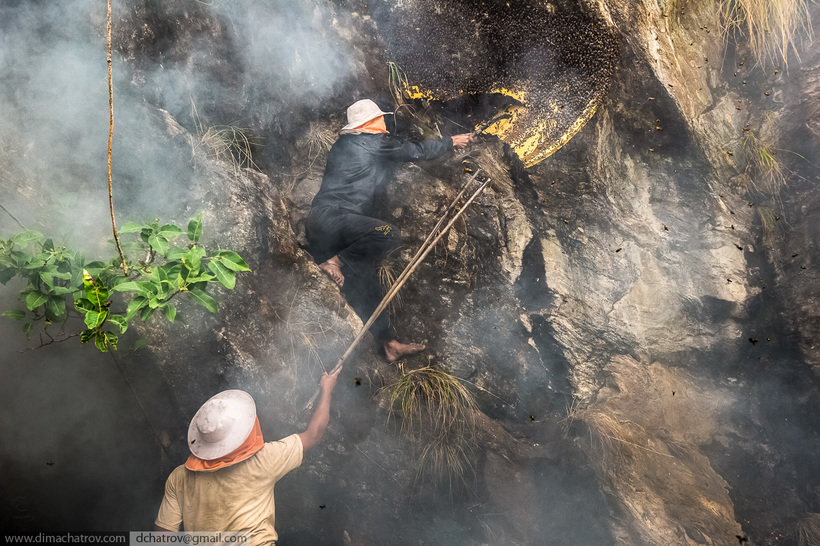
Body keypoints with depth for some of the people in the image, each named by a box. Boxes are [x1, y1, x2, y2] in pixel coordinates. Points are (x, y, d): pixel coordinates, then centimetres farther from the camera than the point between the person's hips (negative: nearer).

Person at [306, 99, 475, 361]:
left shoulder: (341, 145, 23)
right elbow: (417, 151, 9)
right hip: (331, 218, -9)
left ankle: (389, 343, 7)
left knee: (365, 278, 6)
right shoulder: (375, 142, -1)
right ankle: (337, 261, -12)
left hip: (317, 229, 9)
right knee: (389, 234, -26)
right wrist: (451, 141, 24)